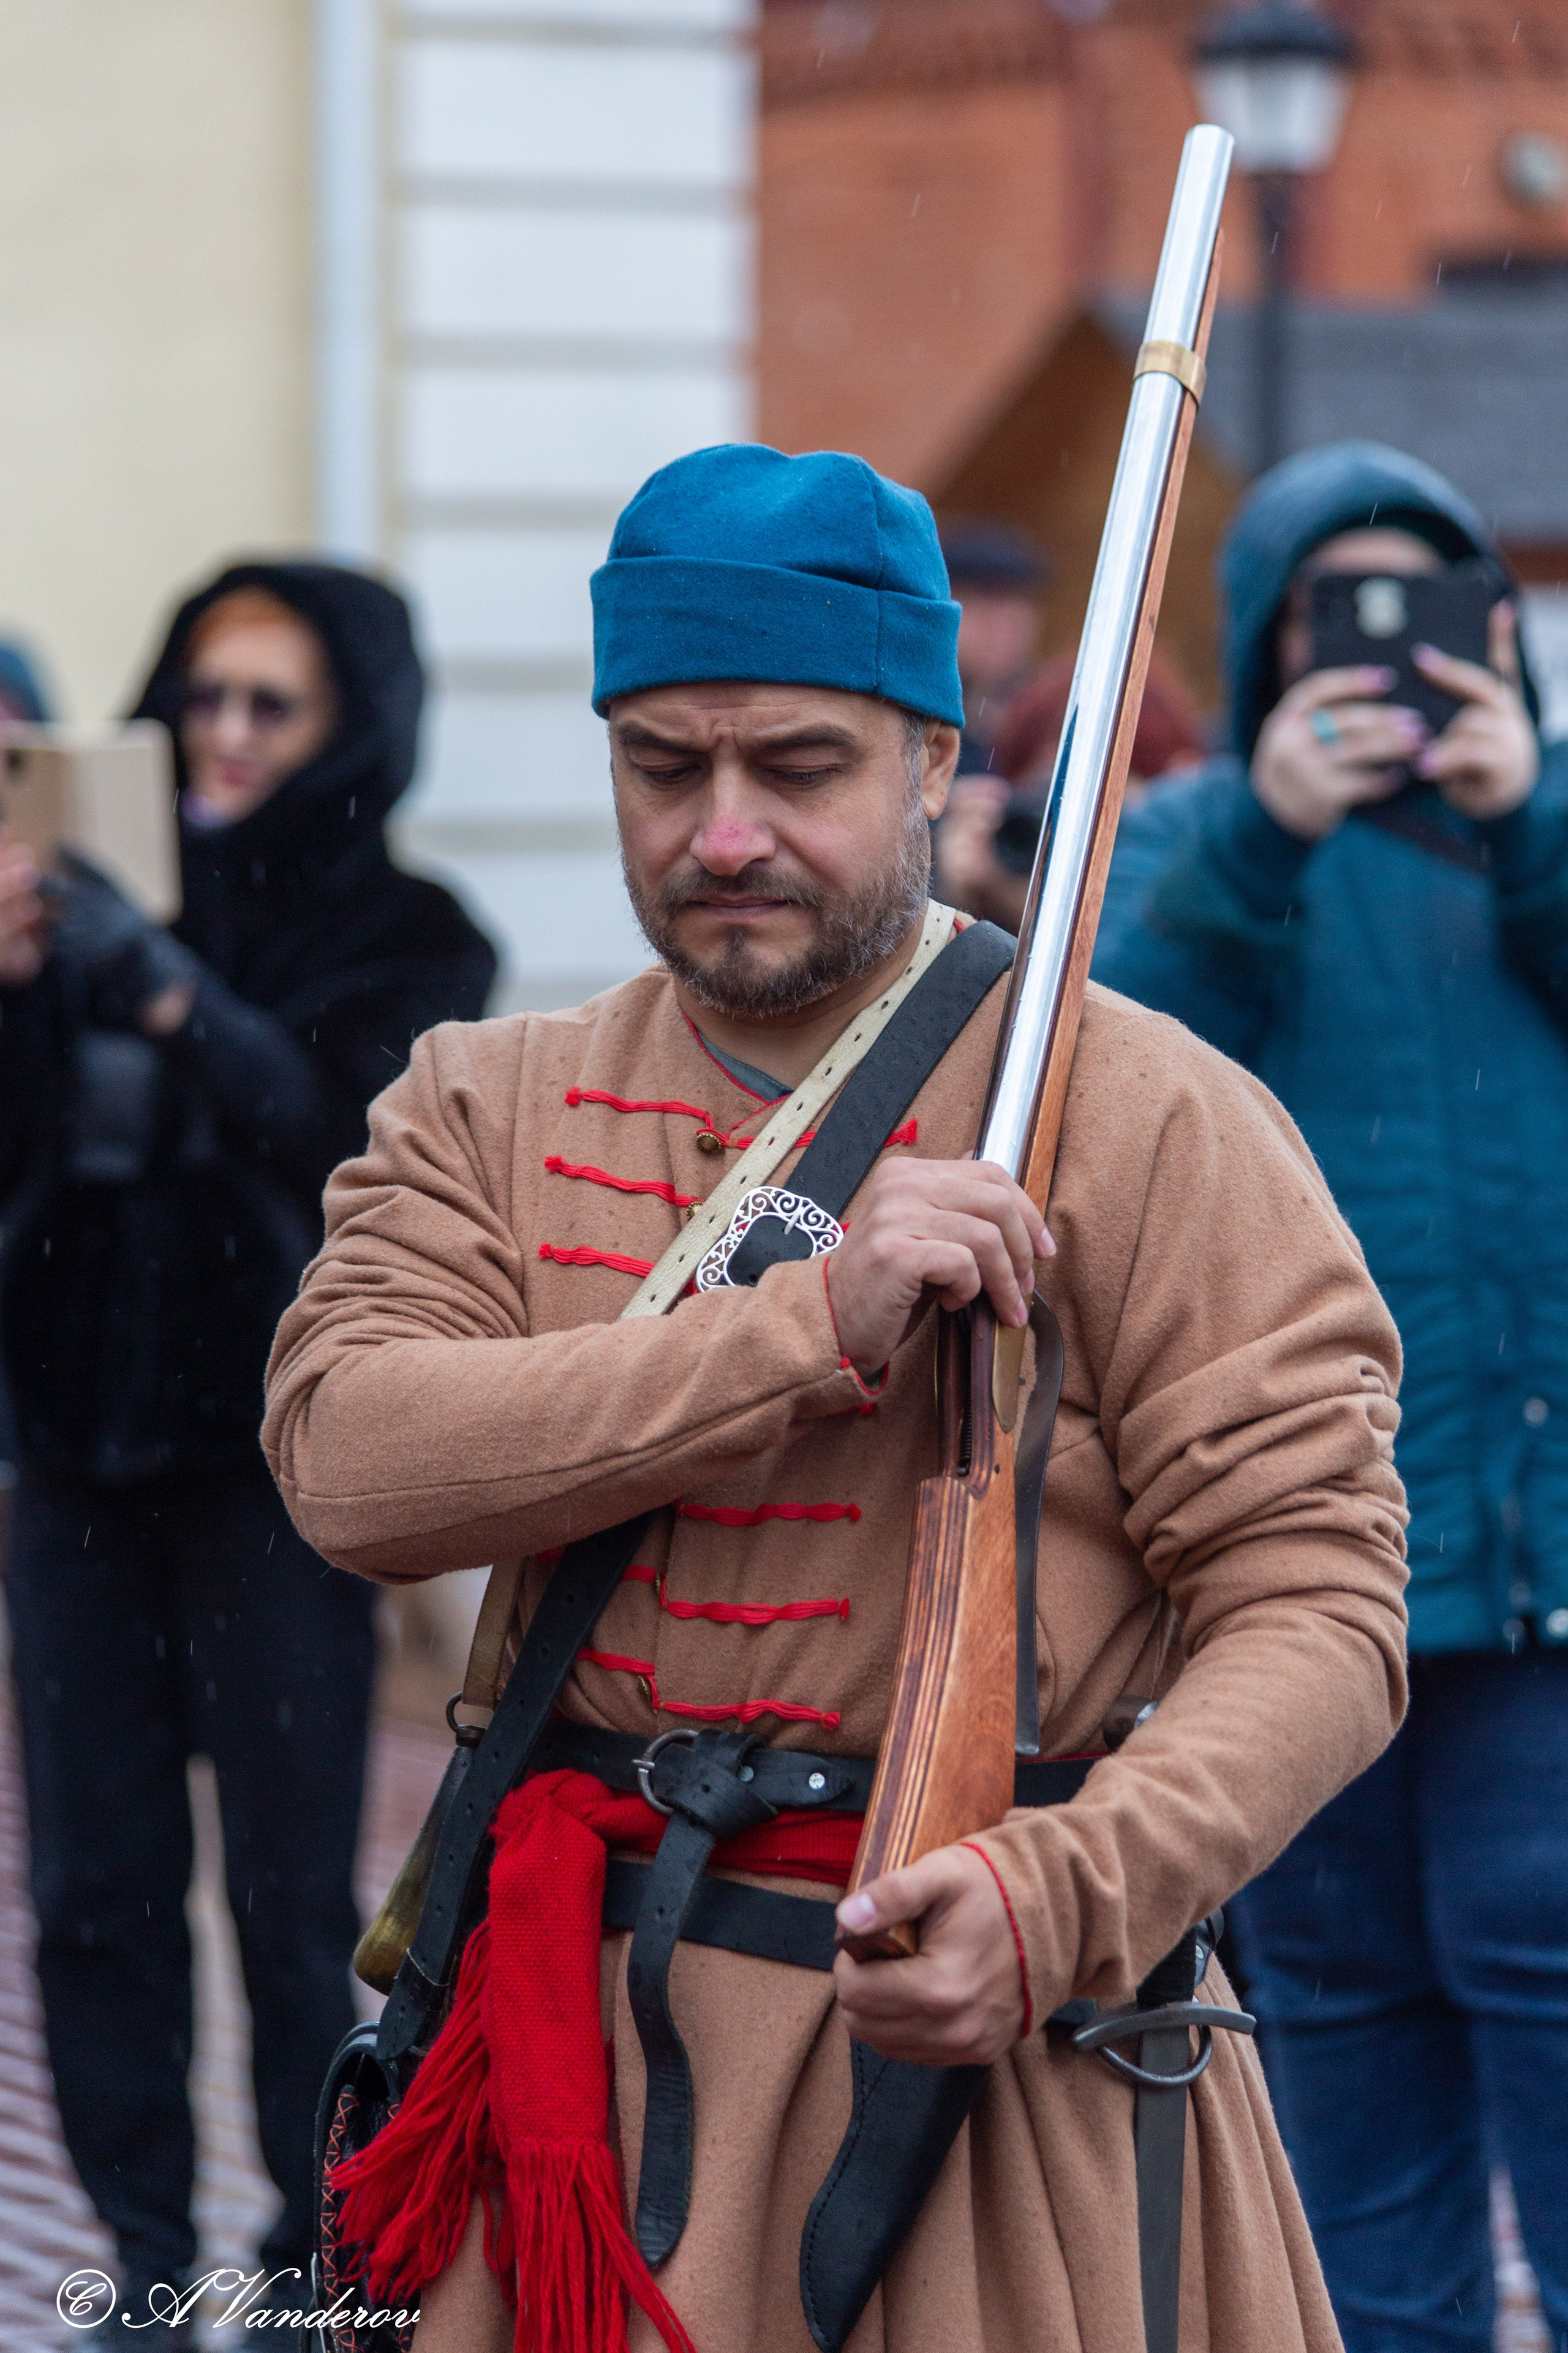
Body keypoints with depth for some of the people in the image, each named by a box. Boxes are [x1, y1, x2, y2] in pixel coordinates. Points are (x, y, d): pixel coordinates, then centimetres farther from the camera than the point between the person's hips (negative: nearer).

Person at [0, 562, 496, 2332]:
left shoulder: (403, 945, 1)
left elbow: (372, 1144, -17)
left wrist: (180, 1006, -27)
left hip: (276, 1468, -4)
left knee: (293, 1904, -5)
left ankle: (320, 2274, 5)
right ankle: (147, 2267, 11)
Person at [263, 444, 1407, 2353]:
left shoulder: (1150, 1125, -4)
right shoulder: (489, 1107, 8)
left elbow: (1317, 1610, -9)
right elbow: (347, 1457, -10)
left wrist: (1066, 1899, -26)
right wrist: (815, 1324, -19)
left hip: (974, 2051, -3)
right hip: (578, 2051, 3)